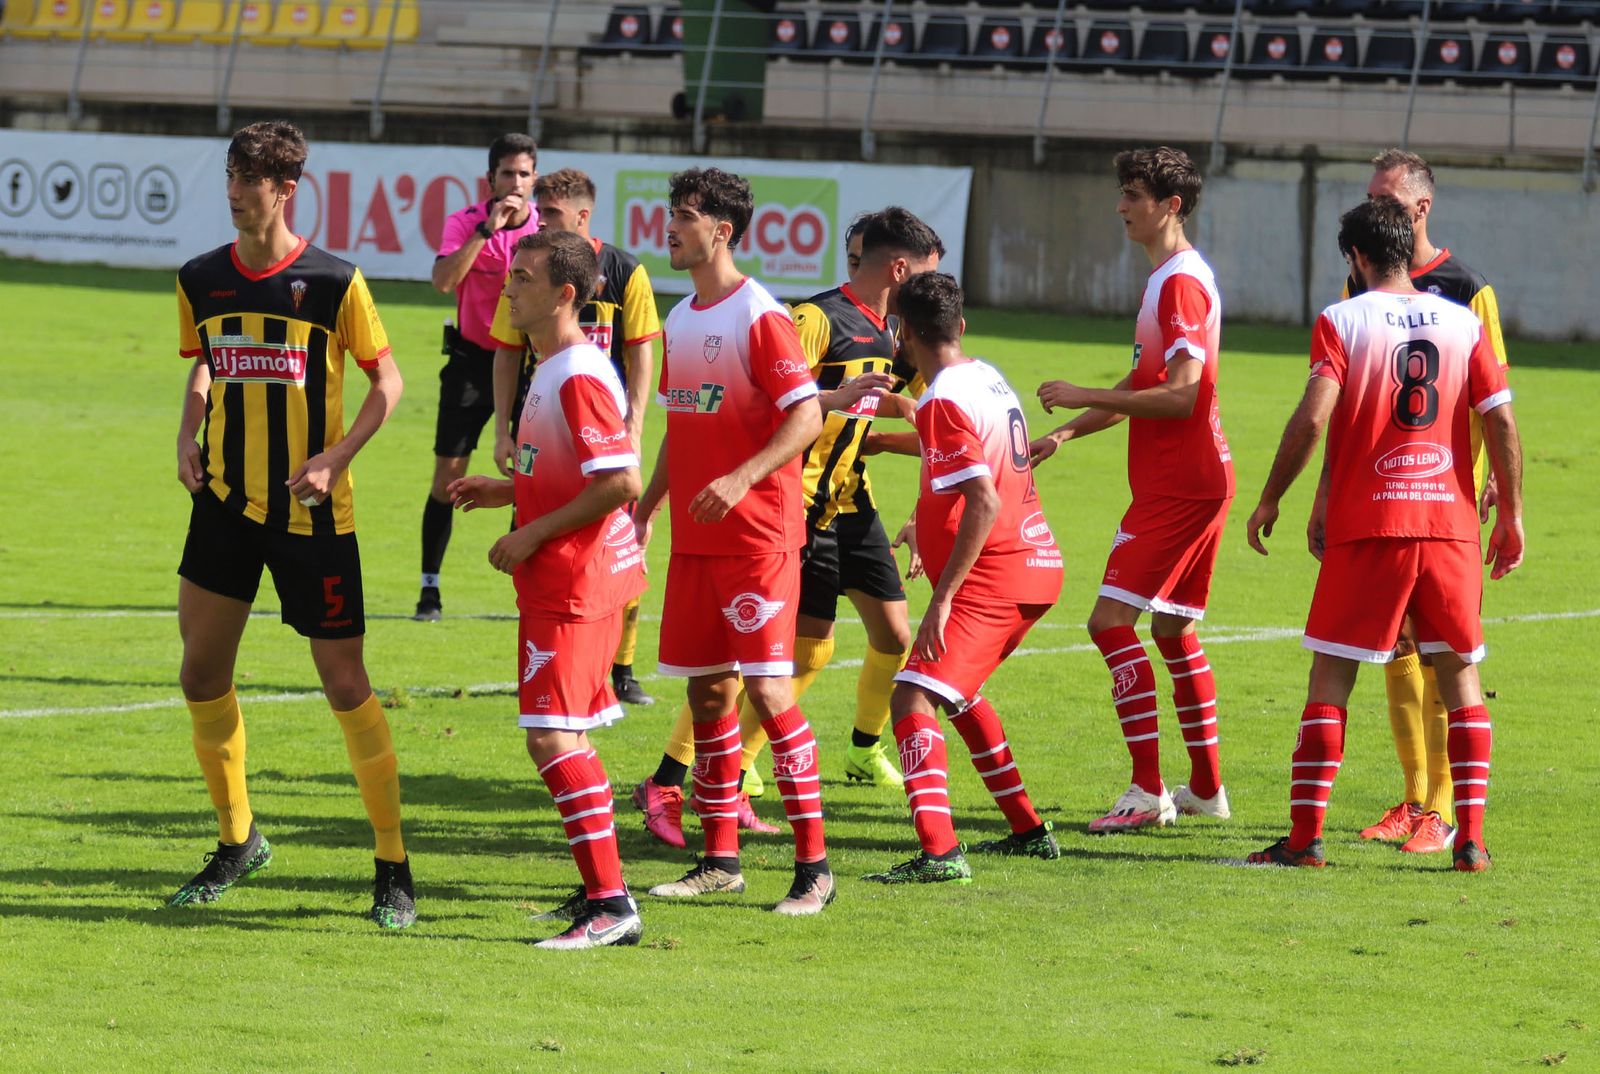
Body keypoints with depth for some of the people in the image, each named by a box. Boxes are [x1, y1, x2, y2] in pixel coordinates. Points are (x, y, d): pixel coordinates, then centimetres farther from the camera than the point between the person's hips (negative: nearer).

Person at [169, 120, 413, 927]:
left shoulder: (334, 283, -10)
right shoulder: (202, 280, 4)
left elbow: (386, 382, -2)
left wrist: (334, 459, -14)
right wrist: (189, 435, 1)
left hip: (311, 512, -5)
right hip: (226, 499, 5)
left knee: (344, 681, -4)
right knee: (201, 671, 4)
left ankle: (394, 870, 4)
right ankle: (236, 842, 23)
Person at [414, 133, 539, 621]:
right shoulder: (465, 222, -6)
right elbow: (443, 280, -22)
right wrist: (486, 230, -27)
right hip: (472, 359, -1)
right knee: (447, 477, -2)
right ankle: (429, 589, 7)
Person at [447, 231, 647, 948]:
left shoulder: (580, 377, -18)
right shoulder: (552, 370, 15)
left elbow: (621, 483, -24)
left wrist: (534, 534, -18)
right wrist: (504, 492, 14)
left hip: (573, 582, -11)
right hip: (561, 580, 11)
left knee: (552, 735, -15)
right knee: (564, 738, 16)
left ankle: (610, 905, -16)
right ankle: (600, 891, 23)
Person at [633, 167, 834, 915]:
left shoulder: (759, 316, -11)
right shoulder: (680, 320, 14)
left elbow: (807, 418, -16)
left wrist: (741, 479, -27)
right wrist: (644, 510, 16)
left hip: (758, 536, -8)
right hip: (694, 538, 8)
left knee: (766, 687, -11)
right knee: (707, 689, 9)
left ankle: (814, 865, -7)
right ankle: (720, 860, 16)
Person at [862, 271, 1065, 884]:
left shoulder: (944, 402, -16)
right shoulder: (990, 379, 12)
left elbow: (985, 504, -24)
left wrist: (943, 597, -25)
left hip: (993, 575, -10)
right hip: (1037, 564, 10)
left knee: (912, 699, -18)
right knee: (958, 691, 28)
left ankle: (939, 852, -33)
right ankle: (1029, 831, 32)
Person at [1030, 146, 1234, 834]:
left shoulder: (1182, 283, -16)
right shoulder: (1165, 279, 18)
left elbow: (1180, 396, -23)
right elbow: (1144, 388, 23)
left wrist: (1084, 398, -18)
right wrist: (1065, 434, 16)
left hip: (1178, 486, -11)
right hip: (1197, 478, 11)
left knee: (1112, 620, -13)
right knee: (1174, 629, 17)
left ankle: (1148, 791, -15)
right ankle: (1206, 788, 23)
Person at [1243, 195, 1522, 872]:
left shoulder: (1342, 321, -3)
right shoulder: (1462, 323, 7)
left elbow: (1313, 418, -12)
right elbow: (1501, 422, 3)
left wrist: (1269, 500, -2)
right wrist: (1511, 515, 11)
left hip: (1367, 525, -3)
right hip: (1449, 521, 3)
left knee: (1330, 675, 3)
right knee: (1461, 675, 12)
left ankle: (1305, 835, -2)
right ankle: (1470, 837, 5)